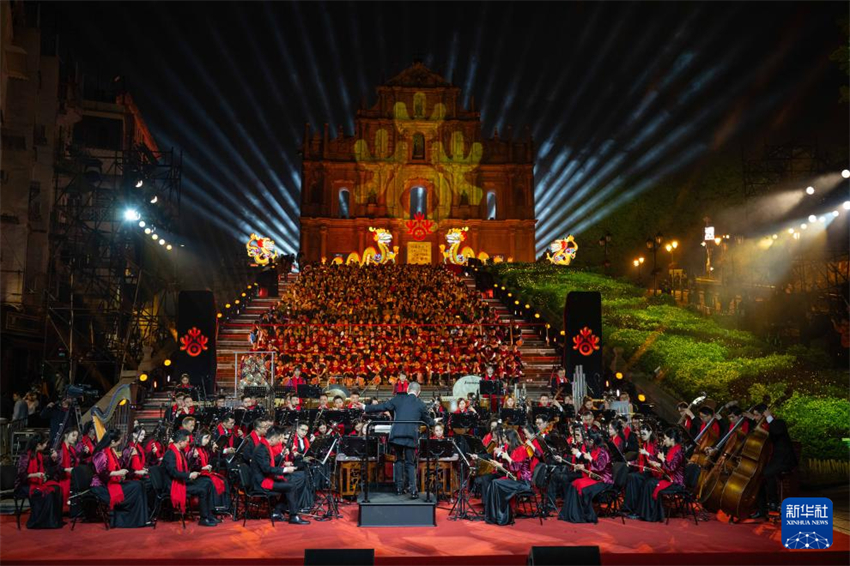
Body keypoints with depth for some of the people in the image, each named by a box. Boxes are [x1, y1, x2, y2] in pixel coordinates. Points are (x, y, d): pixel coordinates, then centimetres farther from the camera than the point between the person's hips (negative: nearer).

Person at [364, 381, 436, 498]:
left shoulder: (398, 399, 4)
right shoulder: (421, 405, 5)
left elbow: (382, 407, 5)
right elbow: (428, 421, 17)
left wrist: (366, 408, 16)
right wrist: (434, 422, 40)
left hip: (396, 435, 1)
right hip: (411, 436, -1)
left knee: (399, 460, 18)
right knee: (410, 463, 9)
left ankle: (399, 487, 16)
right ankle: (413, 490, -2)